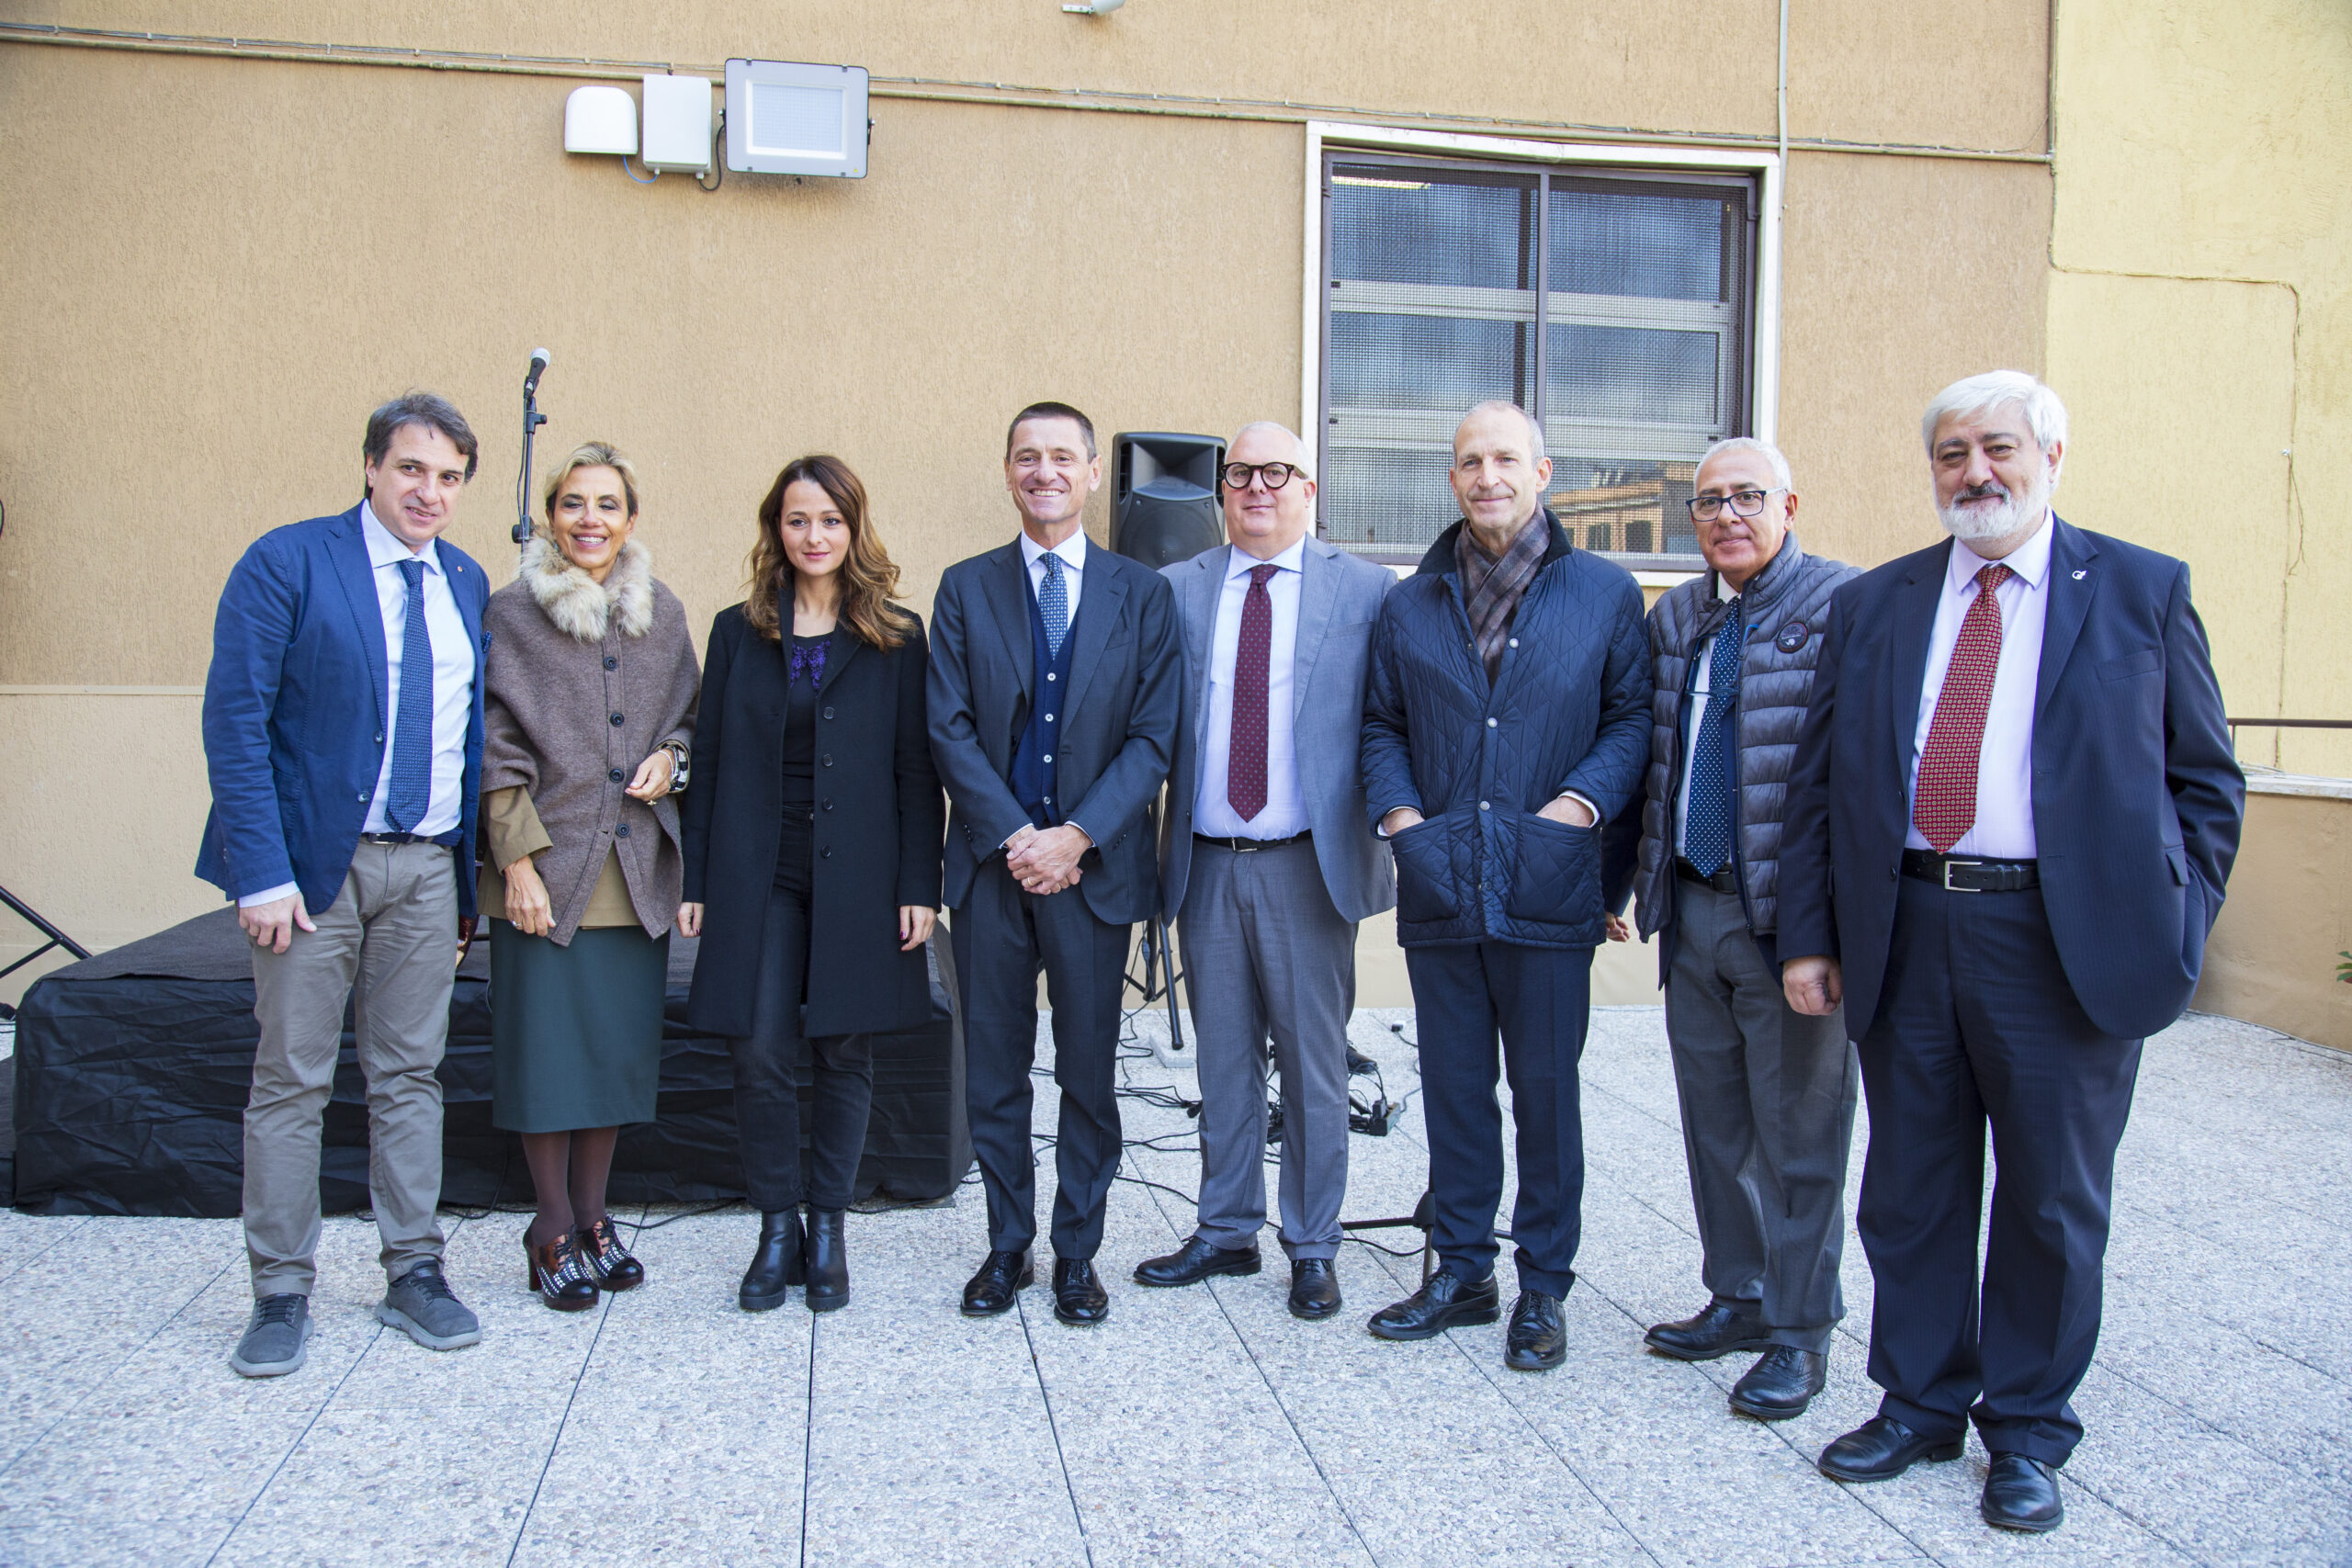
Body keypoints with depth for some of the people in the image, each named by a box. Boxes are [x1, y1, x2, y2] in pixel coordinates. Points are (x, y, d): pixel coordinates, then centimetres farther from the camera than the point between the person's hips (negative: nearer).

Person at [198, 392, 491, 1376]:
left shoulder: (466, 583, 10)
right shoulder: (287, 563, -6)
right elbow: (235, 720, -10)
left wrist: (472, 876, 8)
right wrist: (263, 871, -17)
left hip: (427, 865, 4)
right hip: (314, 859, -4)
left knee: (410, 1074, 10)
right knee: (292, 1078, 4)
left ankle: (413, 1275, 20)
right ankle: (281, 1294, 16)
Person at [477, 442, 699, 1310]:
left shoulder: (663, 613, 9)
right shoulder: (510, 613, -2)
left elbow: (689, 715, 20)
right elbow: (495, 748, -4)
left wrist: (670, 757, -2)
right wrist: (518, 858, -10)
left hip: (637, 872, 4)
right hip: (547, 871, -3)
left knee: (622, 1049, 8)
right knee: (548, 1050, 0)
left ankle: (593, 1217, 24)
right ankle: (553, 1231, 16)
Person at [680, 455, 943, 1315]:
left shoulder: (896, 637, 4)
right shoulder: (739, 632, 8)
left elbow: (918, 770, 2)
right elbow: (710, 762, 8)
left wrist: (920, 886, -4)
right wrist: (696, 882, 4)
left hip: (857, 879, -1)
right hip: (760, 877, 1)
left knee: (845, 1055, 6)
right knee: (761, 1056, -5)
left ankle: (828, 1229, 21)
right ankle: (777, 1227, 13)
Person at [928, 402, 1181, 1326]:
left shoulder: (1142, 594, 5)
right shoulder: (966, 589, 7)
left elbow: (1153, 736, -2)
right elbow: (950, 728, 0)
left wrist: (1076, 836, -13)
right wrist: (1015, 836, -11)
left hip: (1094, 867, -1)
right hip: (989, 864, 1)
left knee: (1090, 1073, 7)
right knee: (993, 1071, 8)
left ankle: (1077, 1255, 20)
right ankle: (1008, 1248, 23)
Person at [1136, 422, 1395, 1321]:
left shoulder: (1365, 590, 1)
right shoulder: (1175, 591, 7)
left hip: (1307, 867, -2)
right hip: (1206, 867, 3)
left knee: (1313, 1066, 6)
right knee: (1223, 1063, 14)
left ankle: (1312, 1249, 21)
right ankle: (1225, 1232, 28)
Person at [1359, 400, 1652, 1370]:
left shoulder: (1604, 592, 5)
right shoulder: (1411, 605, 12)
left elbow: (1633, 715, 3)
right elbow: (1382, 726, 14)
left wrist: (1582, 801, -12)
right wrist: (1397, 810, -2)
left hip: (1547, 889, -2)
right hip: (1438, 888, 3)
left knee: (1546, 1090, 5)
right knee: (1454, 1088, 11)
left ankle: (1543, 1289, 19)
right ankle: (1461, 1272, 24)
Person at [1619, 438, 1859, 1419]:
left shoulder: (1843, 605, -8)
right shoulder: (1673, 618, 13)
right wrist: (1636, 877, 12)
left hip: (1788, 914, -6)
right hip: (1692, 910, 7)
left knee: (1796, 1131, 4)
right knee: (1714, 1119, 15)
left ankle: (1800, 1331, 18)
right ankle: (1737, 1298, 31)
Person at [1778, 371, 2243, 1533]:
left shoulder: (2143, 592, 4)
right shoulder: (1871, 606, 10)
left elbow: (2205, 781, 5)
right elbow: (1818, 784, 9)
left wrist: (2173, 935, -4)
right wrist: (1808, 936, 3)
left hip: (2067, 945, -2)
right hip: (1905, 936, 3)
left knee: (2053, 1201, 8)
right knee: (1910, 1192, 11)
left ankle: (2028, 1432, 26)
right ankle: (1920, 1404, 29)